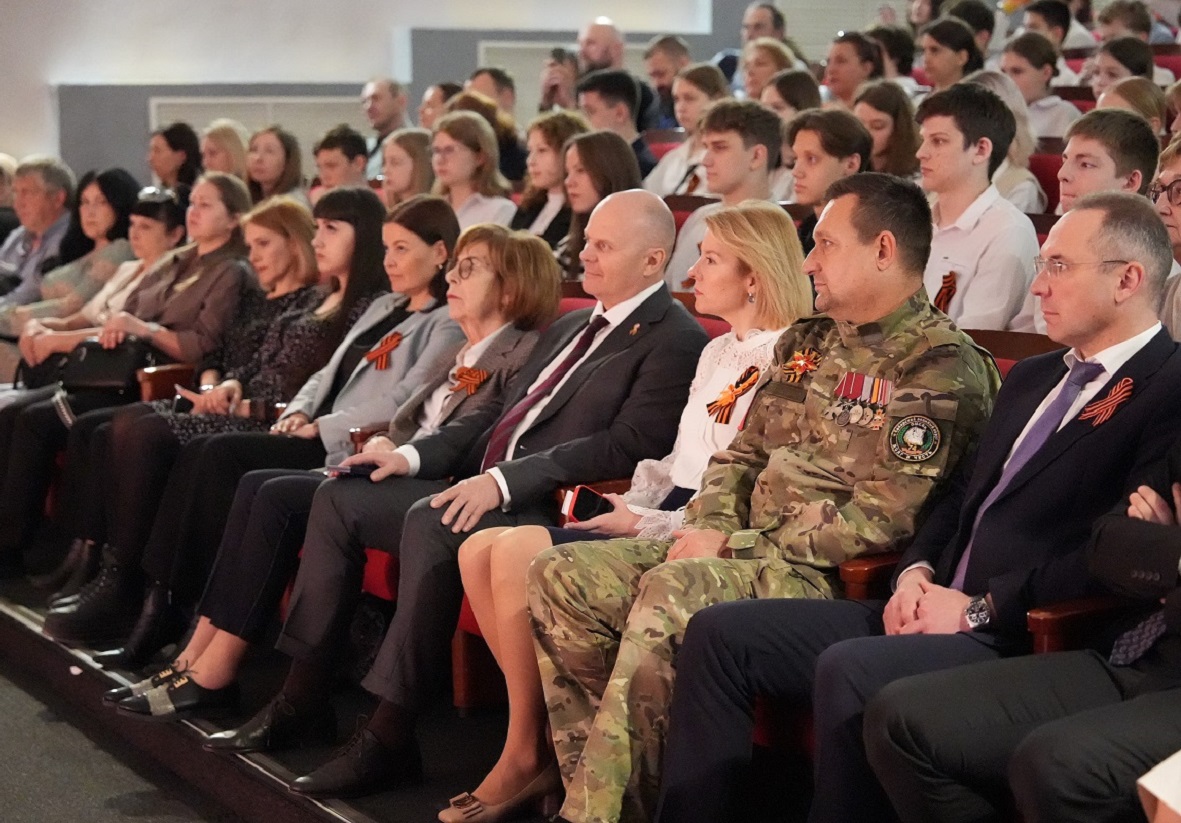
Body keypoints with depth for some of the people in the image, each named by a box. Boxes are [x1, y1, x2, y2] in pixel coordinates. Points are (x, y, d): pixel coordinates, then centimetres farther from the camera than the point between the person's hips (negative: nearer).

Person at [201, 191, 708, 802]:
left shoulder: (675, 340, -7)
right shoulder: (569, 327, 23)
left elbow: (627, 447, -19)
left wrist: (504, 481, -25)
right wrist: (413, 455, 8)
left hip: (548, 510, -10)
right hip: (486, 488, 10)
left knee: (431, 521, -34)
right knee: (338, 500, 1)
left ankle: (389, 738, -28)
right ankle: (302, 698, 5)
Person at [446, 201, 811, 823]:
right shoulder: (718, 353, 20)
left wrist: (646, 523, -16)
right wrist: (628, 506, 5)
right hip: (660, 518, 10)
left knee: (517, 552, -23)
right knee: (479, 551, -6)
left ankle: (527, 755, -8)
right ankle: (539, 731, -2)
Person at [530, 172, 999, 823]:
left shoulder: (940, 367, -10)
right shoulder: (806, 342, 17)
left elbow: (879, 518, -17)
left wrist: (734, 546, -15)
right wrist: (709, 528, 0)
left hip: (826, 574, -9)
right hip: (741, 548, 9)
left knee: (669, 591, -34)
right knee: (559, 575, -6)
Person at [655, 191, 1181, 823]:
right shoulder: (1032, 377, 22)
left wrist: (980, 607, -14)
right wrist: (918, 573, 6)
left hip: (1027, 640, -9)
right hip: (934, 613, 9)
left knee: (848, 671, -34)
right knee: (719, 634, -2)